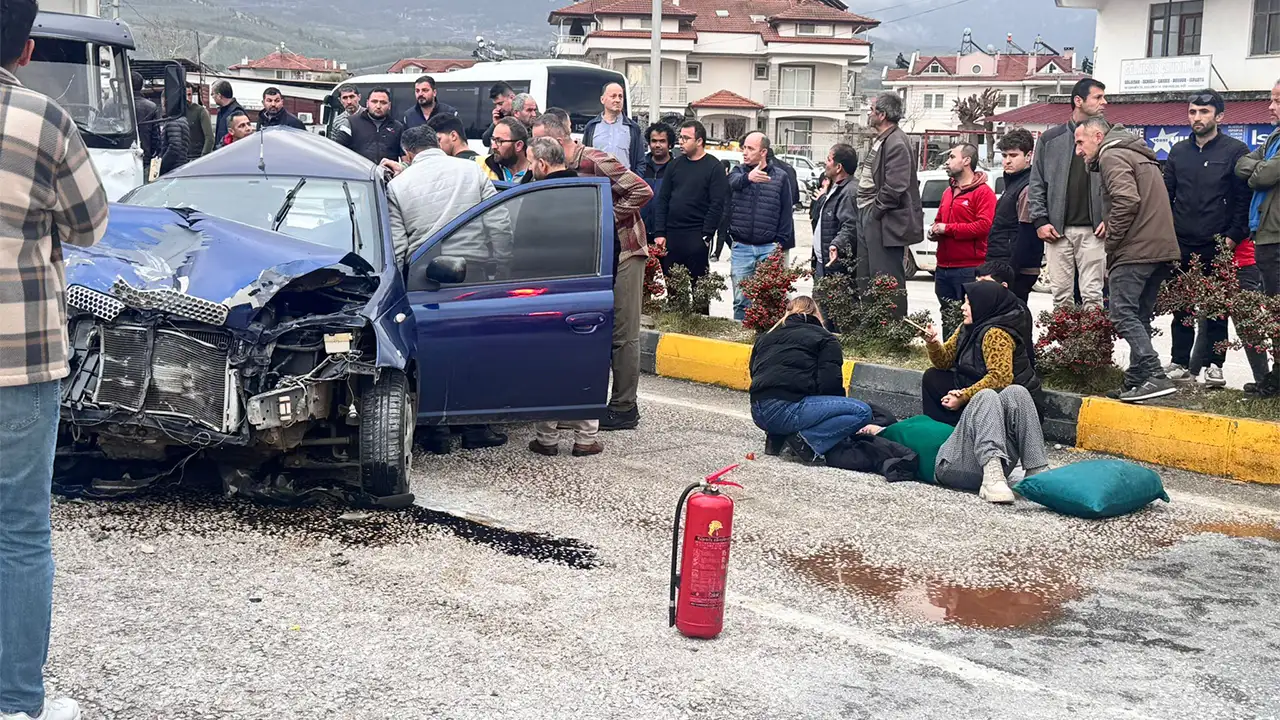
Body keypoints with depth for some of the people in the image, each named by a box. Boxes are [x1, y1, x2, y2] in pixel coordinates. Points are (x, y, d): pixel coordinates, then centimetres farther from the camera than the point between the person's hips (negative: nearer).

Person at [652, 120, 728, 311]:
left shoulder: (714, 167, -2)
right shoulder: (676, 164, 13)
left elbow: (717, 205, -8)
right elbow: (662, 200, 11)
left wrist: (705, 236, -13)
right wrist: (659, 233, 2)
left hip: (696, 237, -5)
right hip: (671, 235, 5)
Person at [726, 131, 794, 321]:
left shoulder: (780, 177, 5)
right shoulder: (739, 172, 7)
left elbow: (786, 212, 7)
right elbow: (734, 182, -19)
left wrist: (780, 241, 0)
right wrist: (748, 177, -42)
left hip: (769, 248, -1)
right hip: (741, 247, 1)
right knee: (741, 300, 2)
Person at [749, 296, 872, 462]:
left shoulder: (764, 337, 28)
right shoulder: (825, 339, 10)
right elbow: (829, 385, -3)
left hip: (758, 414, 7)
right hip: (786, 410, -7)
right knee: (862, 411, -2)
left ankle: (776, 436, 11)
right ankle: (807, 440, -14)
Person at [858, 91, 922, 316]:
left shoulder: (897, 143, -17)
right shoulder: (880, 140, 16)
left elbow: (895, 187, -23)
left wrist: (875, 211, -15)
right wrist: (866, 212, 13)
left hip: (885, 222, -11)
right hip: (870, 218, 11)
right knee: (865, 279, 17)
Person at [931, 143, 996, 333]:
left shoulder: (983, 192, -6)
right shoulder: (948, 191, 21)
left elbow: (984, 225, -18)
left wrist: (947, 228, -14)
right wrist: (934, 230, 6)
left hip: (969, 269, -8)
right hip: (943, 268, 8)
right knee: (947, 320, 12)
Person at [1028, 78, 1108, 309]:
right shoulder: (1050, 139, 9)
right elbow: (1036, 184, 10)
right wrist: (1040, 220, 0)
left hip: (1093, 231, -1)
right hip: (1057, 231, 1)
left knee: (1092, 295, -4)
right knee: (1061, 295, 4)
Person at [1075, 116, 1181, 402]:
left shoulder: (1112, 156, -5)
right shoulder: (1139, 155, 26)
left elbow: (1127, 201, -21)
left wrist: (1111, 247, -13)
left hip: (1135, 250, -10)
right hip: (1161, 249, 10)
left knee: (1123, 314, -12)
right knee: (1139, 317, 13)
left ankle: (1155, 376, -20)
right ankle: (1137, 379, 16)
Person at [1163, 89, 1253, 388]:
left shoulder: (1235, 151, 0)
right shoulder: (1178, 151, 13)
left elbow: (1244, 198, -3)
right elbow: (1166, 195, 15)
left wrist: (1234, 235, -11)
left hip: (1217, 246, -4)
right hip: (1181, 245, 4)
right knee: (1181, 307, 7)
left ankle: (1213, 364, 8)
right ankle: (1180, 363, 13)